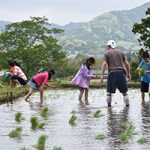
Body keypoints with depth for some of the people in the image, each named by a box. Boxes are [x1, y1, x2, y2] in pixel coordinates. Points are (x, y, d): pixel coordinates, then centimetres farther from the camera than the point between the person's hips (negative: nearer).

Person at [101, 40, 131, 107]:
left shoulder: (107, 53, 7)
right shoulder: (120, 53, 17)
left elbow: (104, 64, -5)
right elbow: (126, 63, 15)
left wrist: (102, 75, -9)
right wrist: (128, 73, 20)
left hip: (112, 73, -3)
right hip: (121, 72, 3)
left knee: (109, 91, 5)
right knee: (124, 91, 7)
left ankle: (109, 105, 4)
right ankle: (127, 104, 3)